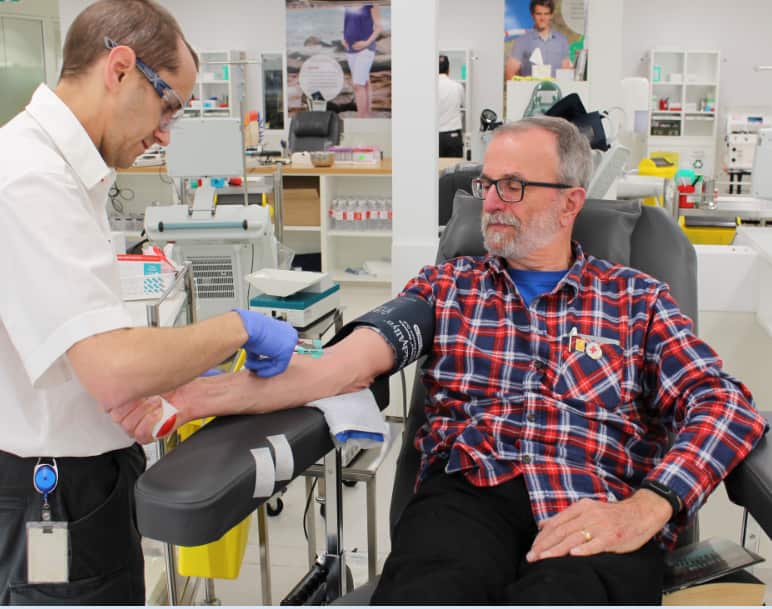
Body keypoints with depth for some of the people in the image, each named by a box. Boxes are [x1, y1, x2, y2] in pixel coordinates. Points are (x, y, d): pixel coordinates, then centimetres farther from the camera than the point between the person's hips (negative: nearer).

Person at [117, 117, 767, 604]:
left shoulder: (637, 298, 17)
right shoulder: (446, 285, 20)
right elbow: (348, 362, 5)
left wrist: (646, 506, -13)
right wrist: (208, 394, -10)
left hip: (599, 516, 0)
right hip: (468, 493, 1)